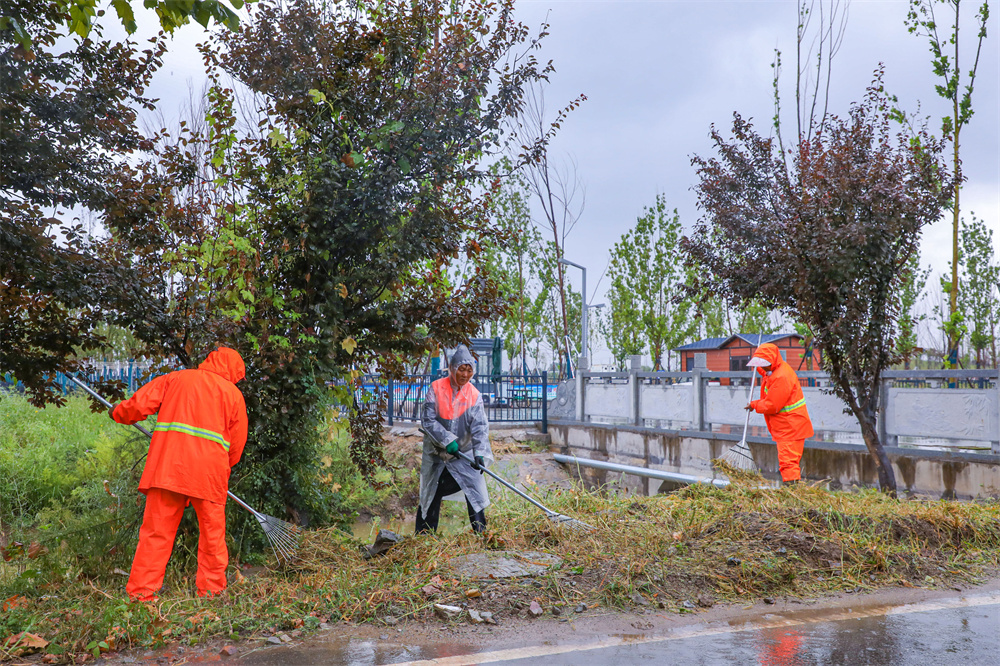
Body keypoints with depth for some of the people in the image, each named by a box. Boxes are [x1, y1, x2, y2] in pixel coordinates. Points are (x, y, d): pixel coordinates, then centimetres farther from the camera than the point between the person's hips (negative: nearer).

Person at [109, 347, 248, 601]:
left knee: (157, 530, 5)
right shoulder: (233, 393, 12)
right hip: (209, 472, -1)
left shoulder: (175, 378, 14)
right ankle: (211, 590, 14)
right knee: (212, 533, 10)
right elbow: (237, 443, 12)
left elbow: (141, 403, 9)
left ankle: (141, 592, 4)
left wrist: (119, 413, 28)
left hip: (167, 466, 1)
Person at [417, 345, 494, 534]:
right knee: (431, 495, 9)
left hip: (464, 453, 1)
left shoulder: (474, 395, -6)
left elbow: (480, 426, -13)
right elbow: (427, 419, -13)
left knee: (475, 493, -8)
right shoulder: (436, 388, -9)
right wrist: (447, 440, -23)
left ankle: (481, 535, 2)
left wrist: (479, 453, -27)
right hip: (436, 454, -1)